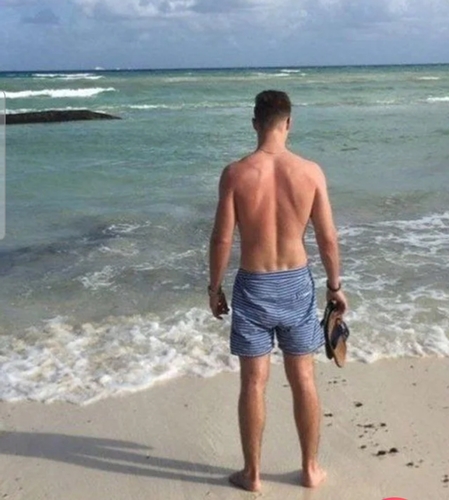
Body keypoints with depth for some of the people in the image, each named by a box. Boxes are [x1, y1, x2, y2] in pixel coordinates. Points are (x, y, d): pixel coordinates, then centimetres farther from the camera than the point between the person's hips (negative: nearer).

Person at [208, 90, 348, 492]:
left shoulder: (235, 173, -11)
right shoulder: (311, 172, -8)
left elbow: (222, 238, -9)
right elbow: (328, 238, -4)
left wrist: (215, 287, 5)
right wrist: (335, 285, 10)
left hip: (252, 286, -1)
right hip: (296, 284, 1)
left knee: (254, 383, 10)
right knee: (303, 379, 15)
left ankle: (252, 474, 24)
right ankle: (311, 469, 29)